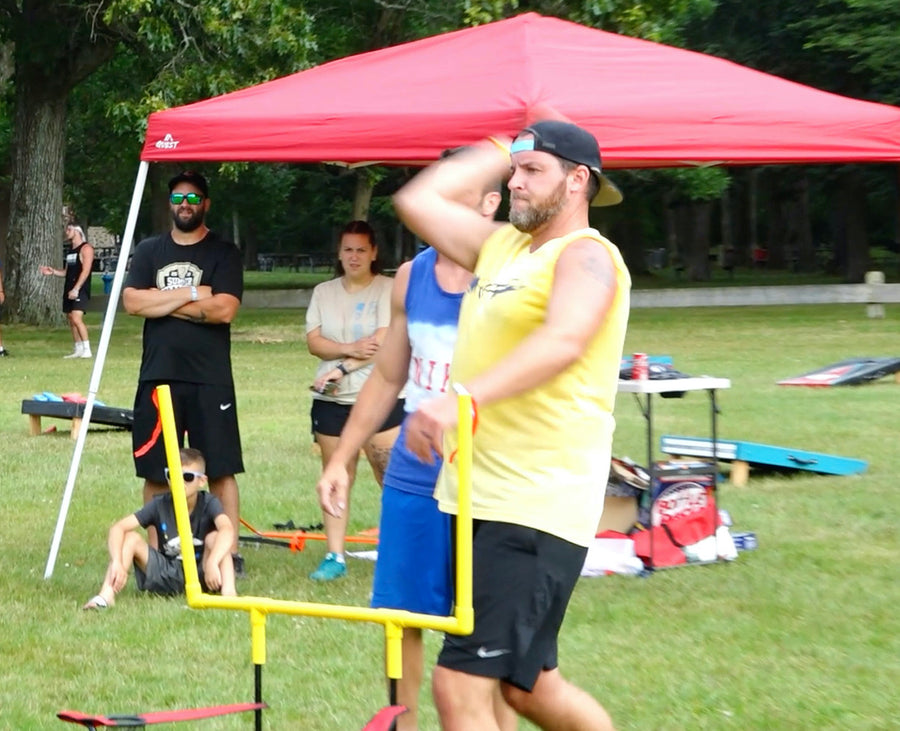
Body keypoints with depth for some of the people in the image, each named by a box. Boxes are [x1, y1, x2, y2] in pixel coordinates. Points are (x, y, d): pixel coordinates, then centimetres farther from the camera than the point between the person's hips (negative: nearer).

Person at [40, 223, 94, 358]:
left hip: (80, 290, -9)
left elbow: (85, 271, -17)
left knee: (76, 318, -20)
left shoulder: (86, 248, -8)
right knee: (71, 320, 9)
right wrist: (53, 272, 8)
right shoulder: (70, 251, 19)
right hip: (69, 289, 9)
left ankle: (87, 349, -21)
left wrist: (76, 289, -23)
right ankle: (78, 350, 15)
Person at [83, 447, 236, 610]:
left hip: (201, 576, -2)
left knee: (214, 538, -27)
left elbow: (227, 529, -33)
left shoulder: (209, 503, -12)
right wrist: (117, 563, -34)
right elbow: (118, 527, -16)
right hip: (166, 575, 2)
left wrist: (212, 563, -50)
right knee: (130, 537, -18)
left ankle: (228, 593, -43)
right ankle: (106, 595, -34)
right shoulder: (160, 505, -8)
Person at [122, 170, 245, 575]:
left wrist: (162, 303, -7)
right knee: (154, 470, 5)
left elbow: (224, 309, -11)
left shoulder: (223, 253, 3)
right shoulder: (148, 251, 12)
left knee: (220, 469, -3)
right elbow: (132, 301, -3)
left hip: (210, 379, -3)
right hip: (158, 375, 3)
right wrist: (191, 294, -8)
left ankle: (230, 553, 0)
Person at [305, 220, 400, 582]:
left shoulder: (389, 289, -1)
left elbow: (384, 341, -11)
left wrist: (343, 368, -16)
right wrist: (350, 349, -14)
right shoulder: (323, 293, 13)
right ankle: (334, 557, 9)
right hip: (331, 401, 4)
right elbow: (314, 341, 3)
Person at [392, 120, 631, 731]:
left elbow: (564, 342, -31)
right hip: (480, 497, 10)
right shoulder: (500, 245, 16)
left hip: (536, 505, -10)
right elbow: (418, 200, 21)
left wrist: (464, 399, -44)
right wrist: (503, 149, 19)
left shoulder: (585, 256, -11)